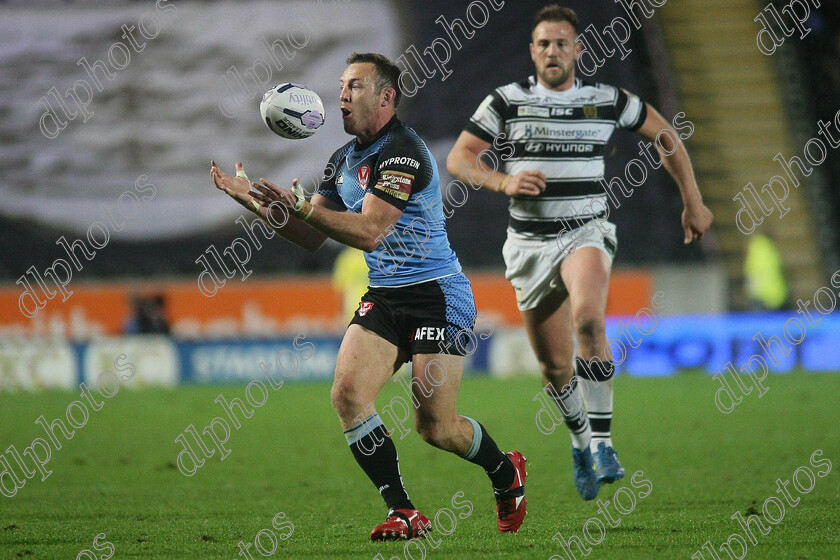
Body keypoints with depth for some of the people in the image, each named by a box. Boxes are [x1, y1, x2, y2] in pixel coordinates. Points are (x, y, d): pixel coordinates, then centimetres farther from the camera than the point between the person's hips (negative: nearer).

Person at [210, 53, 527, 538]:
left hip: (438, 297, -8)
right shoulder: (345, 158, 11)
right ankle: (405, 514, -7)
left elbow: (369, 232, -27)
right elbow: (314, 237, 12)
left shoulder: (403, 152, -18)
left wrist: (303, 206, -34)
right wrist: (255, 201, 1)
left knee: (436, 427, -6)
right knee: (348, 394, -14)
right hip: (384, 297, 8)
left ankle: (507, 473, 25)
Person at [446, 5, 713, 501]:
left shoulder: (608, 101, 2)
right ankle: (580, 439, 36)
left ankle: (602, 441, -27)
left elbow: (665, 134, 16)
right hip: (529, 244, 2)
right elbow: (459, 158, 0)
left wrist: (693, 202, 17)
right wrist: (503, 181, -19)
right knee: (555, 367, 6)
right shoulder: (507, 101, 0)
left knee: (588, 318, -32)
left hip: (587, 232, -2)